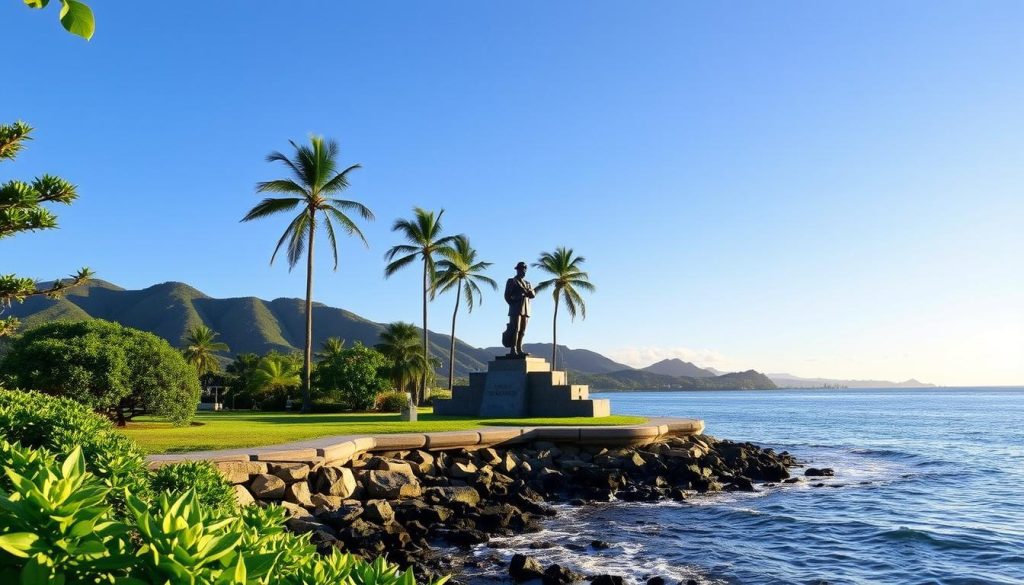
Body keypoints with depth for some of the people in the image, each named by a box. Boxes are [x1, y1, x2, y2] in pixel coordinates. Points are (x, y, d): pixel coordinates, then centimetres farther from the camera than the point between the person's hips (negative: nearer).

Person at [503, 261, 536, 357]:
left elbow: (533, 295, 11)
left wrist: (527, 291, -9)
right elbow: (507, 296, 0)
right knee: (515, 329, -12)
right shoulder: (511, 281, 6)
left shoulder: (527, 283, 23)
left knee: (522, 331, 2)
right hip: (516, 310, -6)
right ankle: (513, 350, -16)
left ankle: (519, 350, 3)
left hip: (525, 310, 6)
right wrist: (513, 305, -5)